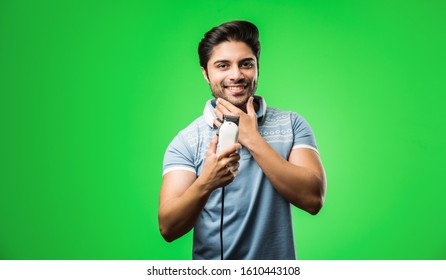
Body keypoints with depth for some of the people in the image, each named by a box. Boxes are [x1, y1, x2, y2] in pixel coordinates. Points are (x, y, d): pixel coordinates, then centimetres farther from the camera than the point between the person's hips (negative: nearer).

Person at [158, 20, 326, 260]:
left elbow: (313, 199, -17)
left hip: (277, 263, 1)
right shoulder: (185, 141, -10)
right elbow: (168, 228, -16)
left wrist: (252, 138, -20)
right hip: (211, 270, -1)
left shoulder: (292, 124, -6)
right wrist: (205, 183, -34)